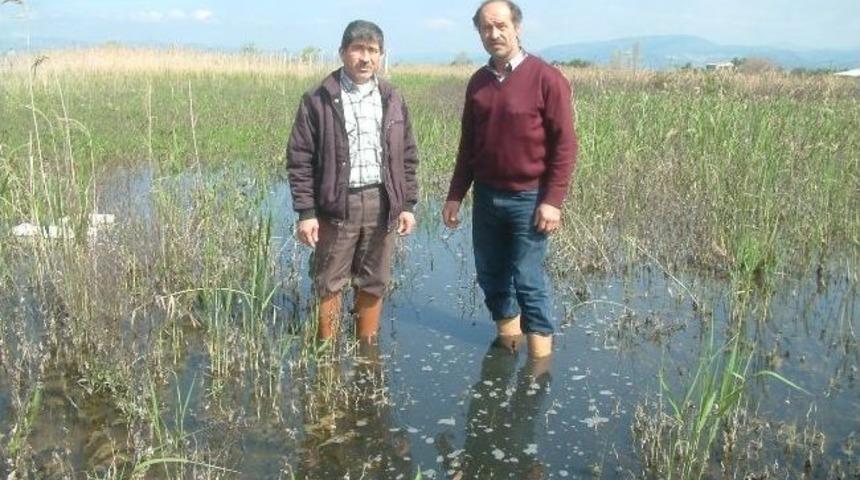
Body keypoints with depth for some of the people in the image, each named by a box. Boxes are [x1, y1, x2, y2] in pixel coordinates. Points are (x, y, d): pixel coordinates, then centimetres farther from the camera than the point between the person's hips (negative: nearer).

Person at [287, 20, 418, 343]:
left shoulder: (393, 101, 9)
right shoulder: (318, 100, -4)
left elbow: (407, 157, 12)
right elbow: (300, 160, -5)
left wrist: (408, 205, 7)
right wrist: (306, 212, -10)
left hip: (382, 203, 4)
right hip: (337, 204, -3)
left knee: (374, 283, 12)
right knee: (329, 283, 6)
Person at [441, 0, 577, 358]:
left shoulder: (546, 79, -9)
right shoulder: (478, 82, 7)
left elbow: (565, 145, -10)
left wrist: (552, 201, -15)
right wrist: (455, 195, 10)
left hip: (528, 198, -5)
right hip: (486, 196, 5)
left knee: (528, 281, -1)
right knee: (490, 276, 13)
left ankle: (540, 354, 13)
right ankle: (507, 340, 31)